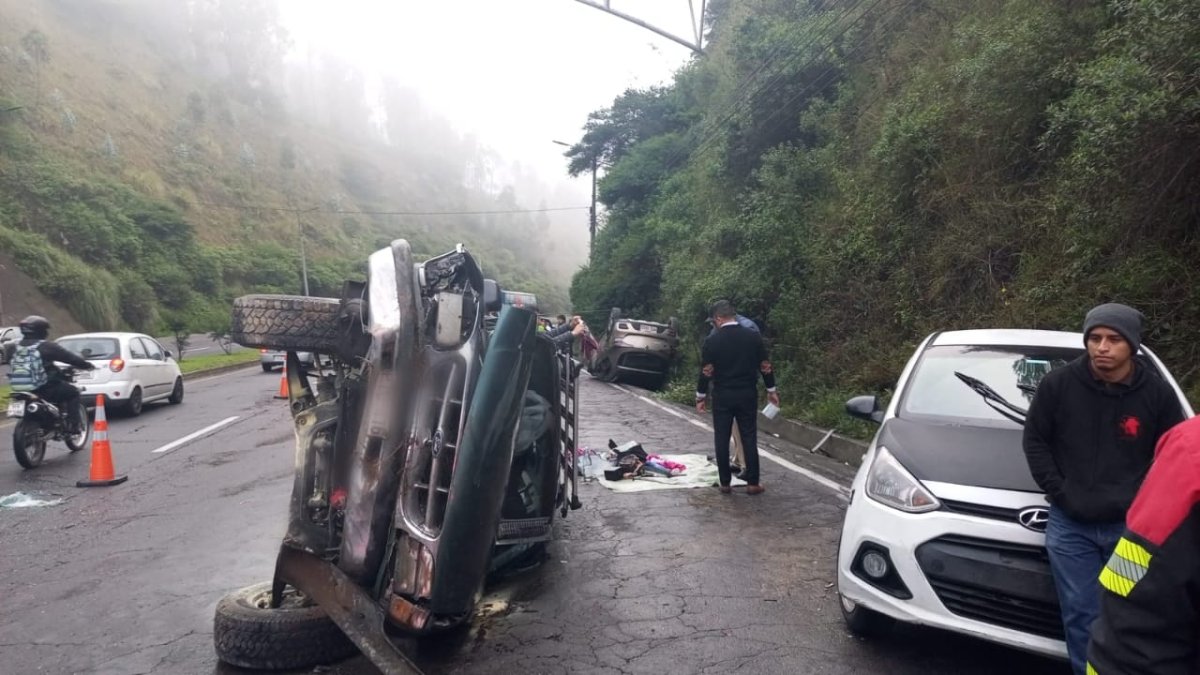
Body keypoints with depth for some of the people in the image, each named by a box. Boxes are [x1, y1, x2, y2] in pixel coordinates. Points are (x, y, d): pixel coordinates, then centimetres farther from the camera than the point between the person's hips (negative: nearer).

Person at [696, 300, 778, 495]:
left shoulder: (712, 341, -8)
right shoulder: (753, 336, -2)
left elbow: (706, 372, -7)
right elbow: (765, 366, 2)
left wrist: (701, 396, 4)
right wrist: (771, 390, 14)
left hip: (722, 396, -2)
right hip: (748, 395, 2)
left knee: (722, 439, 7)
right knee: (749, 438, 8)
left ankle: (724, 483, 11)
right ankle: (752, 483, 10)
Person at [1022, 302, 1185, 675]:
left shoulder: (1158, 393, -4)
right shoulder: (1058, 383, -5)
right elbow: (1035, 441, 3)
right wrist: (1058, 492, -5)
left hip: (1133, 526, 1)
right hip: (1071, 525, 0)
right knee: (1081, 616, 5)